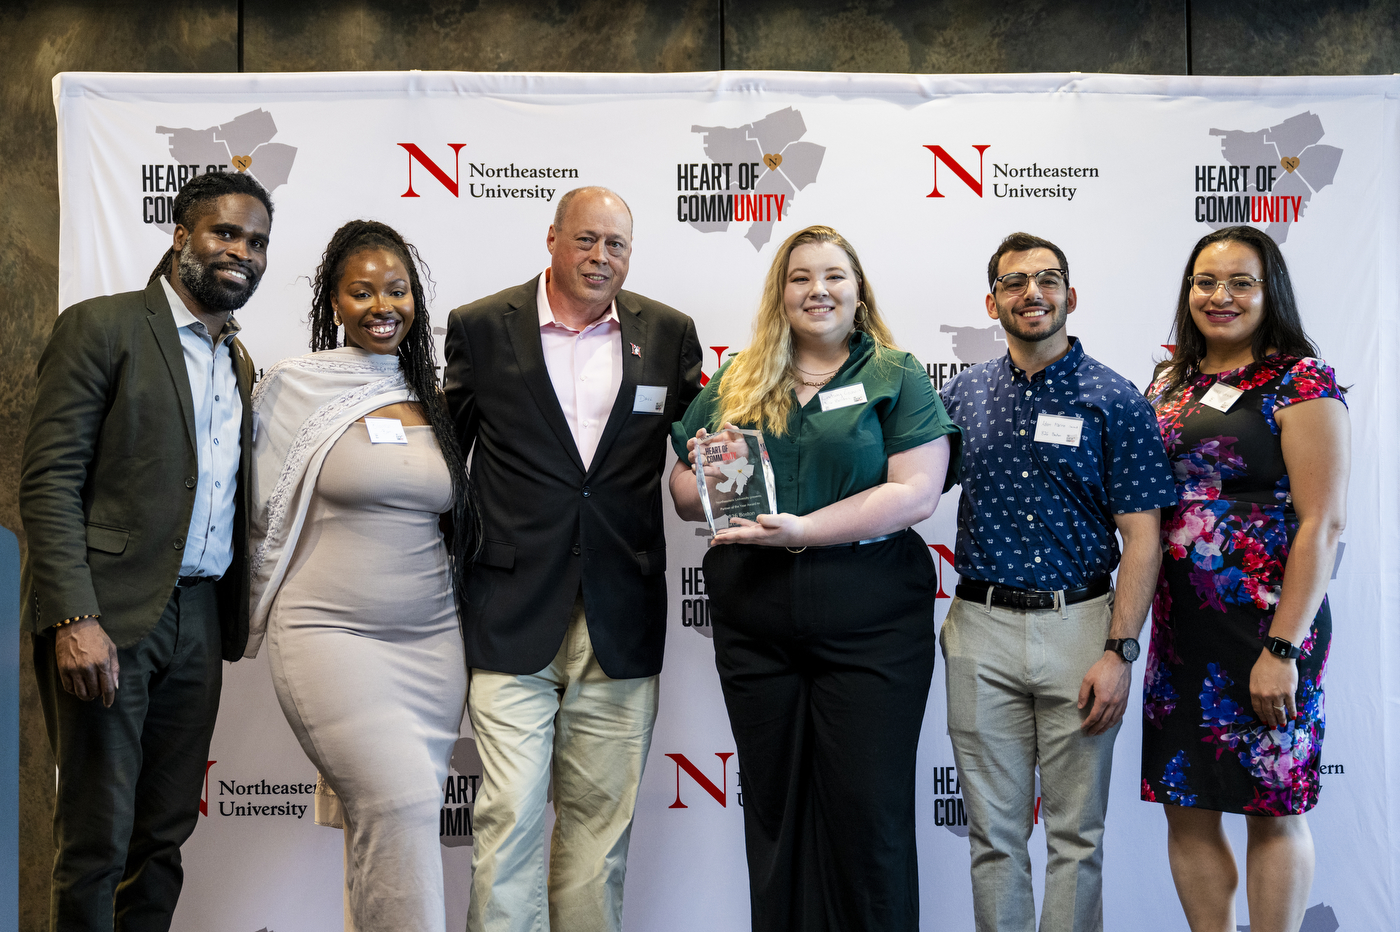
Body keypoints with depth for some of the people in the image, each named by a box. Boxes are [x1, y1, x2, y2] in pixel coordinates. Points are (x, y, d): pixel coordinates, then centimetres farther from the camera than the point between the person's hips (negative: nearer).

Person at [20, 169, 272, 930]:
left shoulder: (242, 365, 16)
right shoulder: (101, 327, -4)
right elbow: (48, 482, -11)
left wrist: (231, 622, 12)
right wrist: (74, 619, -19)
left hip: (199, 618, 6)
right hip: (108, 615, -6)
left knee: (165, 834, 11)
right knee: (97, 836, -1)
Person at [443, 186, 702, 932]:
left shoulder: (668, 333, 7)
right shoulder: (482, 328, 2)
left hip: (622, 619, 2)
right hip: (514, 615, -2)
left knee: (601, 815, 11)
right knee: (509, 815, -2)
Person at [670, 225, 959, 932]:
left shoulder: (897, 378, 2)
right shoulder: (733, 384, 13)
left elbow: (916, 493, -10)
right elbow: (684, 493, 15)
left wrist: (805, 529, -18)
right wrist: (704, 480, -9)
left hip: (869, 623, -3)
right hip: (753, 622, 4)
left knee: (869, 808, 1)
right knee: (773, 804, 12)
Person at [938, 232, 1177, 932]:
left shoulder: (1113, 399, -2)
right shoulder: (963, 393, 7)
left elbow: (1141, 536, -5)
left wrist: (1119, 651, -12)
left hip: (1078, 625, -2)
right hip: (981, 630, 2)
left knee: (1076, 832, 7)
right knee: (993, 830, 10)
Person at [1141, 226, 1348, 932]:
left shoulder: (1301, 382, -6)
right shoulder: (1169, 383, 12)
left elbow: (1323, 524, -12)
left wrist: (1282, 647, -18)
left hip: (1266, 626, -6)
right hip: (1180, 626, 6)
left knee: (1272, 809, 5)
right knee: (1187, 810, 10)